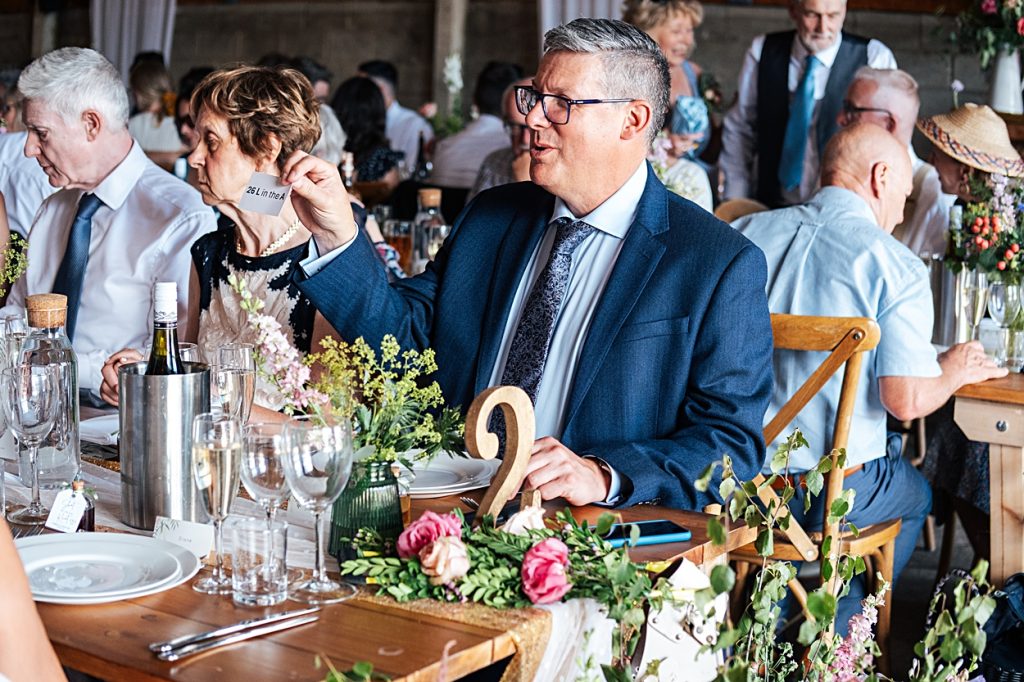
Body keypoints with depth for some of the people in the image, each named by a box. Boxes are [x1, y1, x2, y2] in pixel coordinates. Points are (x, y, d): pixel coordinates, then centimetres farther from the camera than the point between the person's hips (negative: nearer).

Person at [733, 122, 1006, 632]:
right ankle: (844, 630, 36)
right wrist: (954, 370, 4)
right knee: (916, 494, 30)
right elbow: (906, 400, -19)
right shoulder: (897, 267, -13)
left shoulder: (747, 232, -1)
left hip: (737, 471, 4)